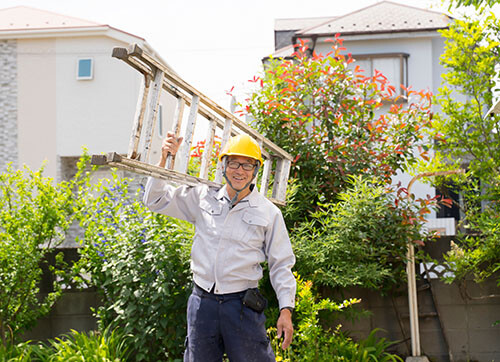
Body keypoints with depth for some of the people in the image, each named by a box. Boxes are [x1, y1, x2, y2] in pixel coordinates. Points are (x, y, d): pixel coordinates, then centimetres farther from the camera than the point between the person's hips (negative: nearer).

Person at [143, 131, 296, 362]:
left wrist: (286, 310, -3)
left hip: (242, 305, -2)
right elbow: (156, 201, 14)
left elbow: (281, 265, 4)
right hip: (202, 302, 3)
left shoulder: (269, 213, 2)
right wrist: (164, 160, 1)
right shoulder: (202, 197, 7)